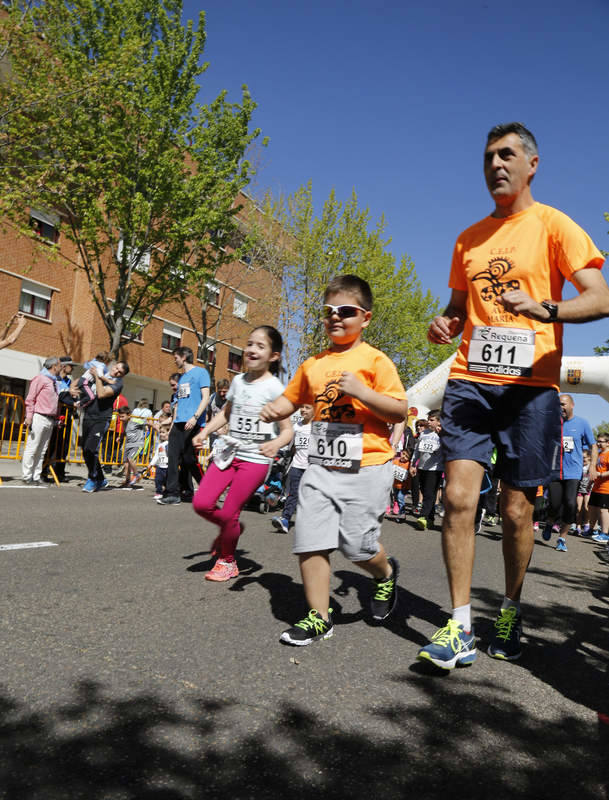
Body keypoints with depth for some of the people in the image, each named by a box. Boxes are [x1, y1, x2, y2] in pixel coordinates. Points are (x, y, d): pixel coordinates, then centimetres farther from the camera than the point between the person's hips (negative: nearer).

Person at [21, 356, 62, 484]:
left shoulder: (53, 381, 21)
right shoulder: (41, 378, -3)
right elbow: (30, 399, -7)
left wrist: (56, 418, 17)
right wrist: (29, 416, -15)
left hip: (50, 420, 8)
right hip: (39, 417, -8)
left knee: (42, 451, 6)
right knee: (32, 448, -5)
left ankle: (36, 477, 8)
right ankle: (27, 476, 0)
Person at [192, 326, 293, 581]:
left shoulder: (274, 388, -9)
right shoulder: (238, 381, 8)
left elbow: (287, 429, -10)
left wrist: (276, 444, -31)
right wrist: (205, 431, 7)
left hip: (255, 459, -5)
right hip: (229, 452, 5)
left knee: (229, 513, -3)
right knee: (201, 503, -4)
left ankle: (227, 561, 23)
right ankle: (231, 528, 27)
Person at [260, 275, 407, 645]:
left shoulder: (374, 360, -4)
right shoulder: (313, 364, 12)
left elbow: (400, 411, -7)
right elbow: (293, 397, 25)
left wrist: (361, 391, -19)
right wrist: (275, 409, 3)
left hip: (367, 467, -5)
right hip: (322, 466, 5)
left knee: (356, 543, -2)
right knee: (310, 538, 0)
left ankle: (386, 573, 34)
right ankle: (319, 616, 15)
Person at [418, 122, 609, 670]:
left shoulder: (553, 225, 4)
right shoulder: (469, 239, 18)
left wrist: (545, 309, -25)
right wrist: (445, 324, 2)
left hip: (530, 385, -3)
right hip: (470, 380, 3)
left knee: (517, 509, 3)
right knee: (458, 496, -9)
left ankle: (511, 611, 26)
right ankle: (461, 629, 0)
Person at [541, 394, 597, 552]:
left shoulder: (582, 423, 3)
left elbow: (593, 446, 7)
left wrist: (593, 467, -5)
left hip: (574, 472, -1)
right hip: (555, 472, 1)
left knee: (570, 504, -13)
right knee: (554, 505, -3)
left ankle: (562, 538, 3)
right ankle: (550, 524, 31)